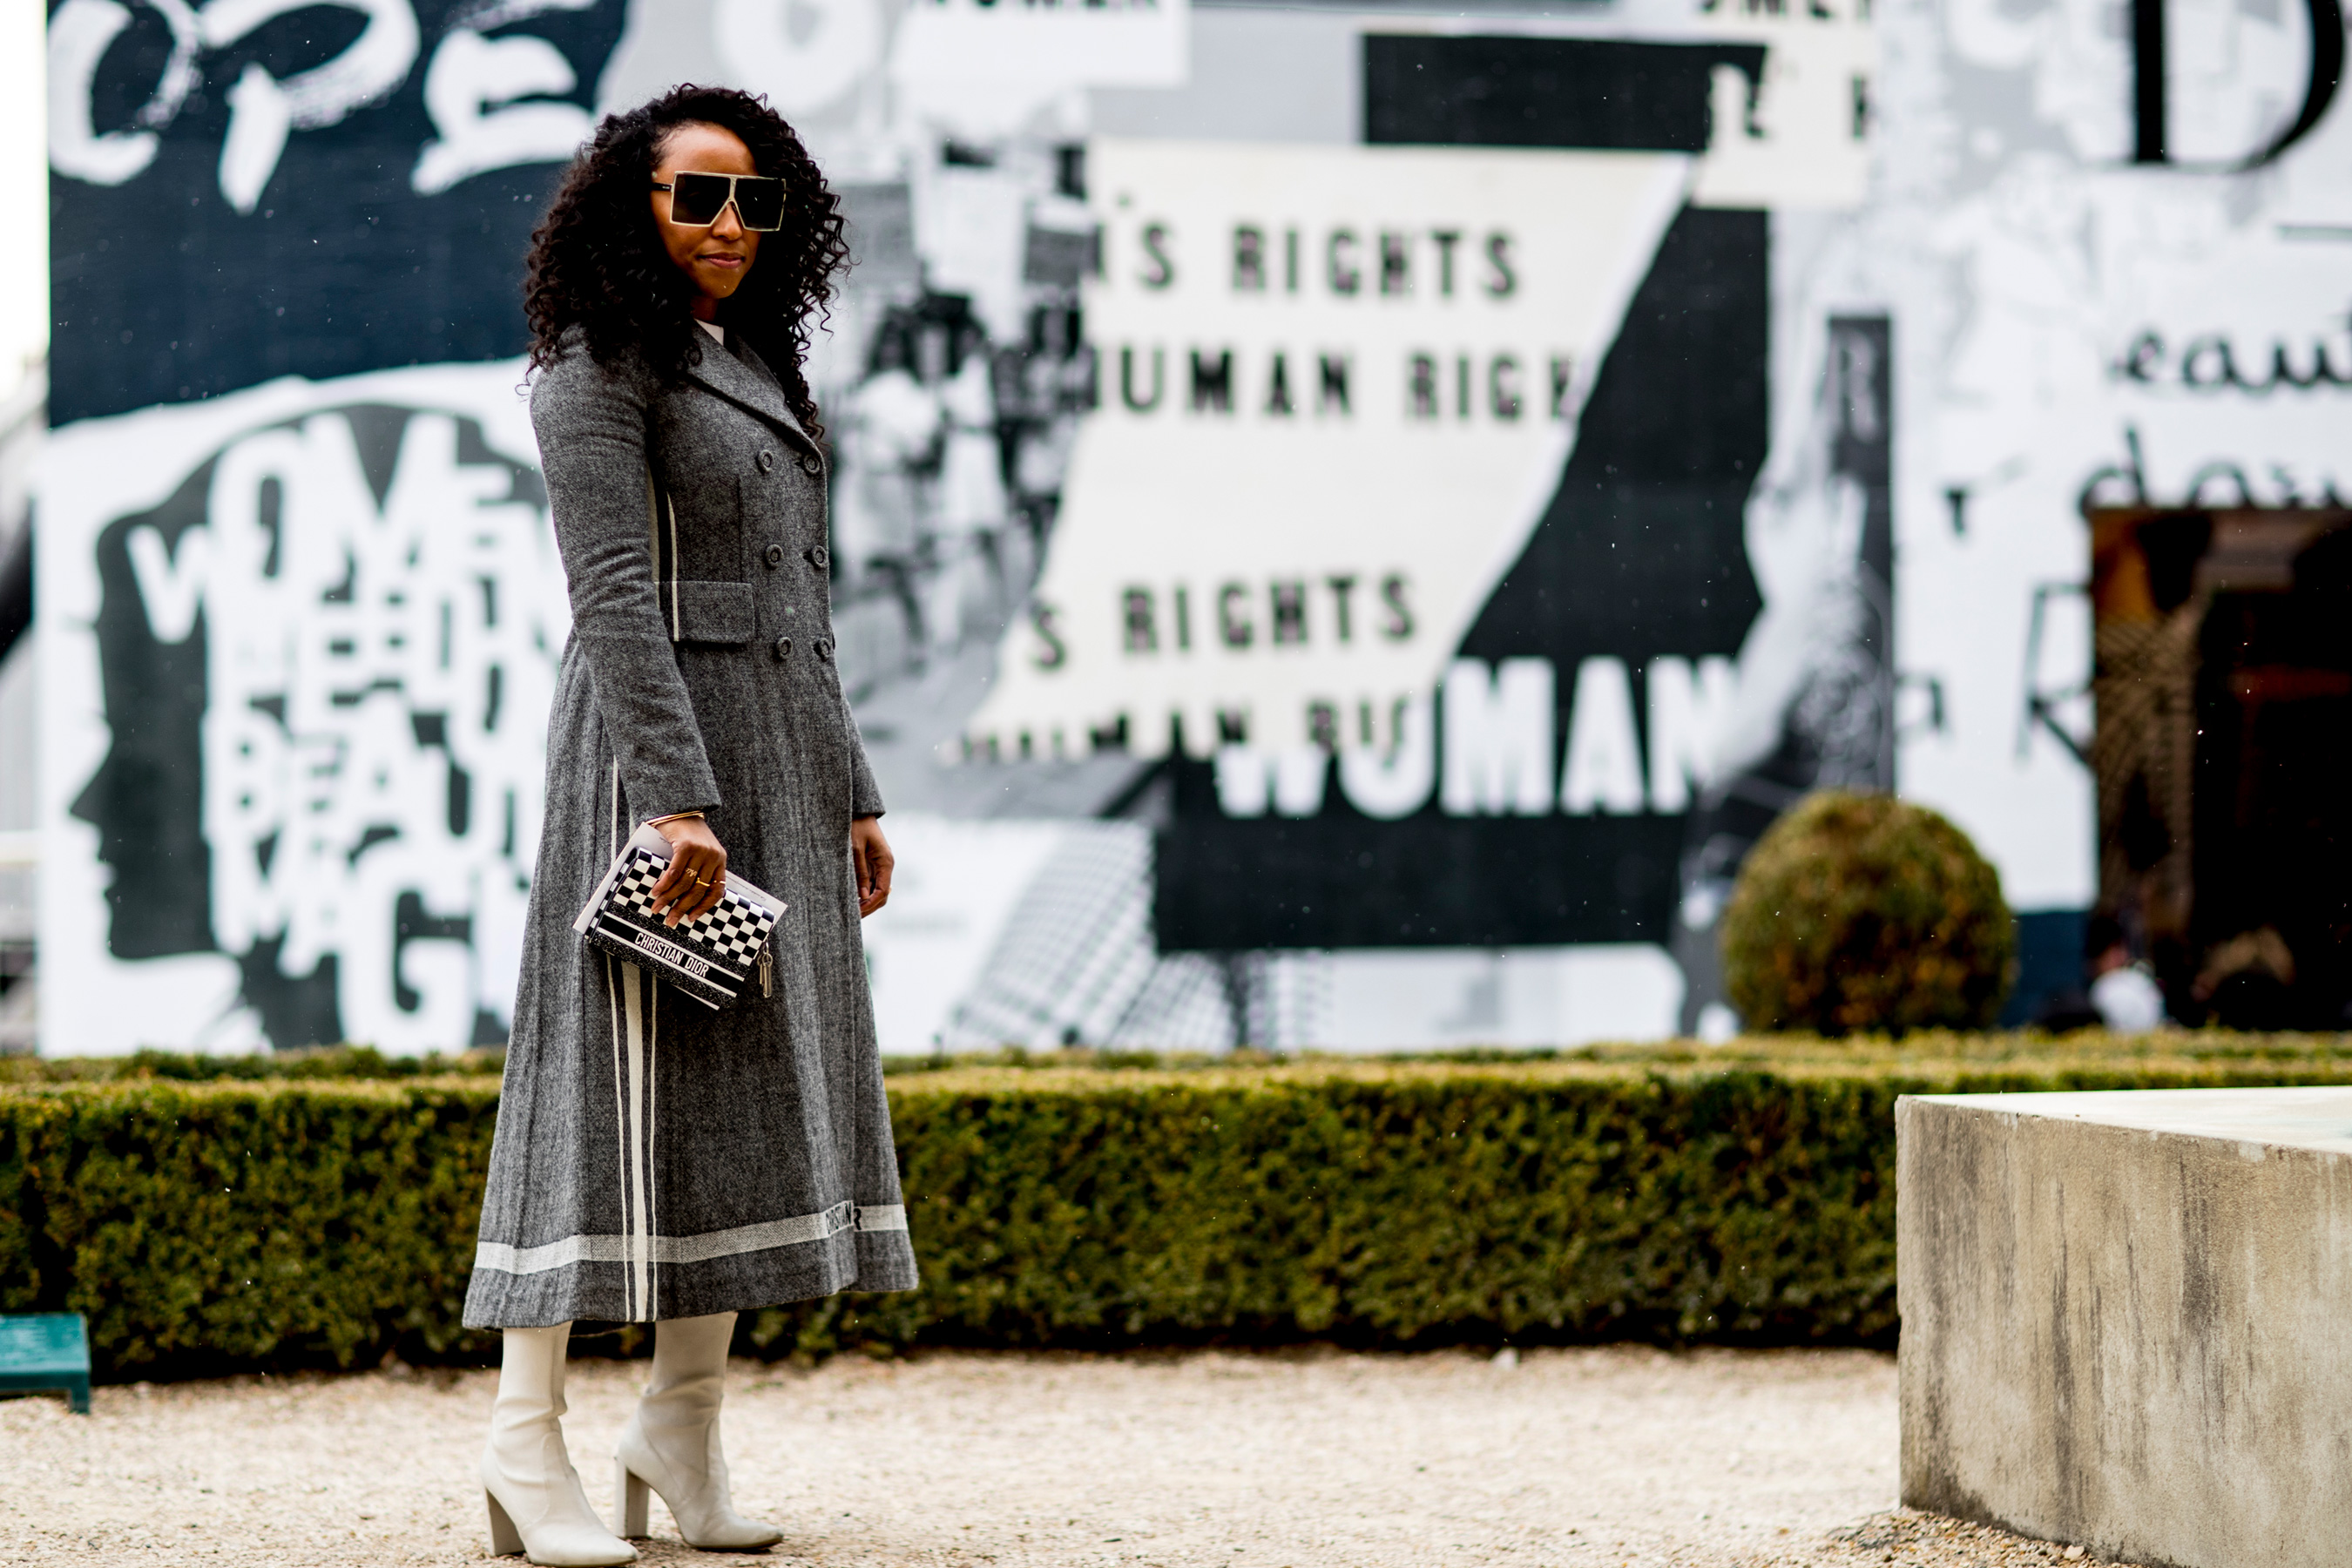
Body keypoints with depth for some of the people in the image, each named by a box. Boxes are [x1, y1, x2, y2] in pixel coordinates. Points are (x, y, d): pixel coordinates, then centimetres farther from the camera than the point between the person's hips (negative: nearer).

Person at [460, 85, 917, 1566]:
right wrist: (676, 798, -25)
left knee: (754, 1087, 7)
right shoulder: (600, 370, -7)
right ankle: (529, 1441, -8)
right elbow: (615, 594, -17)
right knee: (627, 1075, -10)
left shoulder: (756, 372, 19)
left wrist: (849, 794, 17)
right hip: (653, 746, -8)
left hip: (775, 760, 8)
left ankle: (684, 1429, 13)